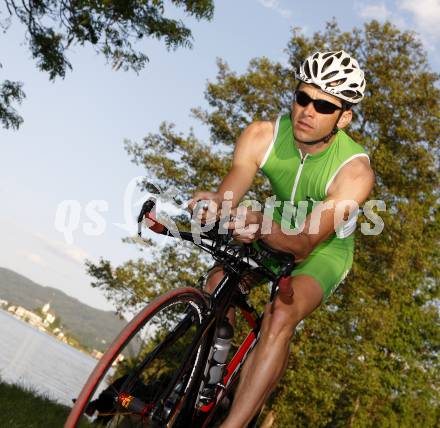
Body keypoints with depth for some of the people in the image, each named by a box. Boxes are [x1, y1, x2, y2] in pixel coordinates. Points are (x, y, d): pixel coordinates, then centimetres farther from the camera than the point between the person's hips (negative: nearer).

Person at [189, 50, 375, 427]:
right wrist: (211, 208, -47)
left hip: (326, 247, -4)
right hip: (276, 228, 5)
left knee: (281, 316, -29)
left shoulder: (354, 171, -31)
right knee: (218, 284, -16)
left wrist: (260, 226, -54)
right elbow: (227, 195, -23)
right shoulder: (262, 137, -21)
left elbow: (305, 243, -35)